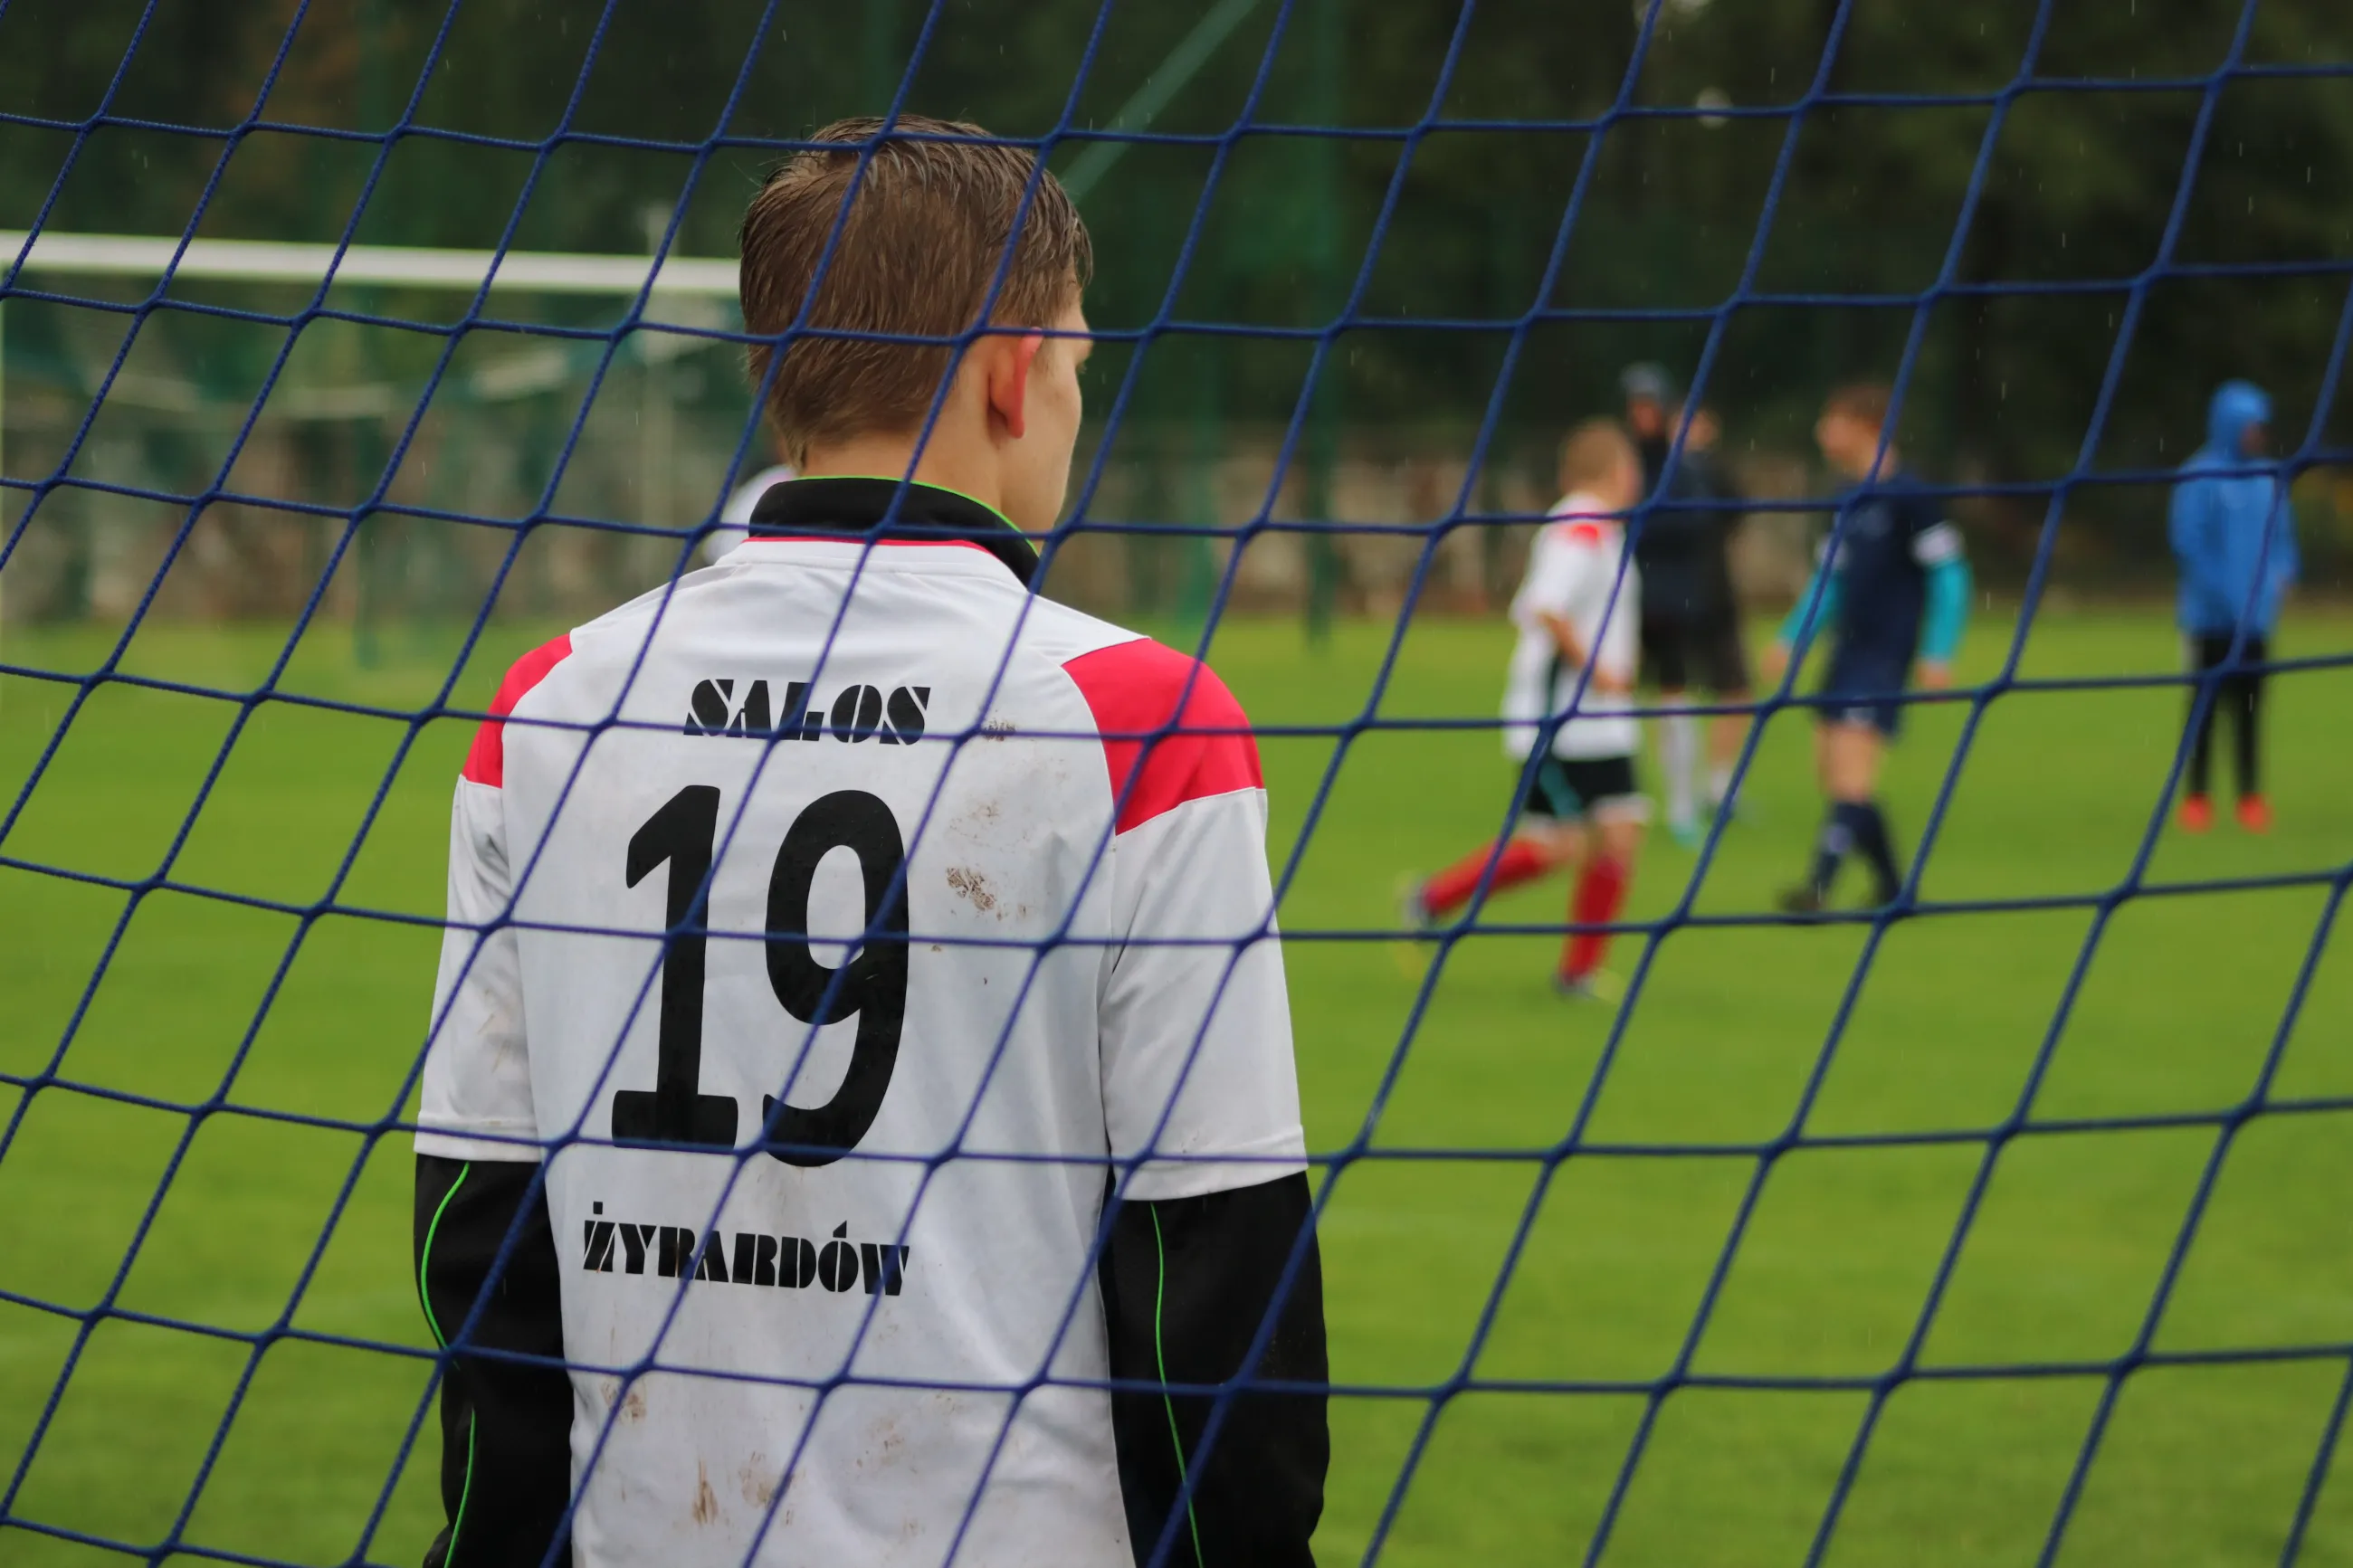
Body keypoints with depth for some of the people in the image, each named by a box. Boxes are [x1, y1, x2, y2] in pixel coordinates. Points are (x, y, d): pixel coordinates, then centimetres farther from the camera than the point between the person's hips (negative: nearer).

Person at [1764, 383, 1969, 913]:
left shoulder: (1906, 497, -12)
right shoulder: (1850, 500, 12)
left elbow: (1949, 572, -11)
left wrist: (1937, 653, -15)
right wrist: (1791, 640, 13)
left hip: (1885, 654, -8)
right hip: (1845, 651, 8)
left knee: (1852, 768, -16)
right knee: (1831, 767, 7)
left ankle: (1820, 885, -23)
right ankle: (1891, 886, 19)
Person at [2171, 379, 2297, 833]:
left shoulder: (2267, 479, 9)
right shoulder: (2200, 477, -8)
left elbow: (2282, 535, 18)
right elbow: (2188, 541, -11)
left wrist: (2281, 575, 0)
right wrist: (2221, 592, -14)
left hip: (2256, 617, 4)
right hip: (2211, 619, -4)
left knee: (2249, 707, 6)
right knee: (2207, 703, 0)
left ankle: (2251, 797, 9)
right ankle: (2196, 798, 5)